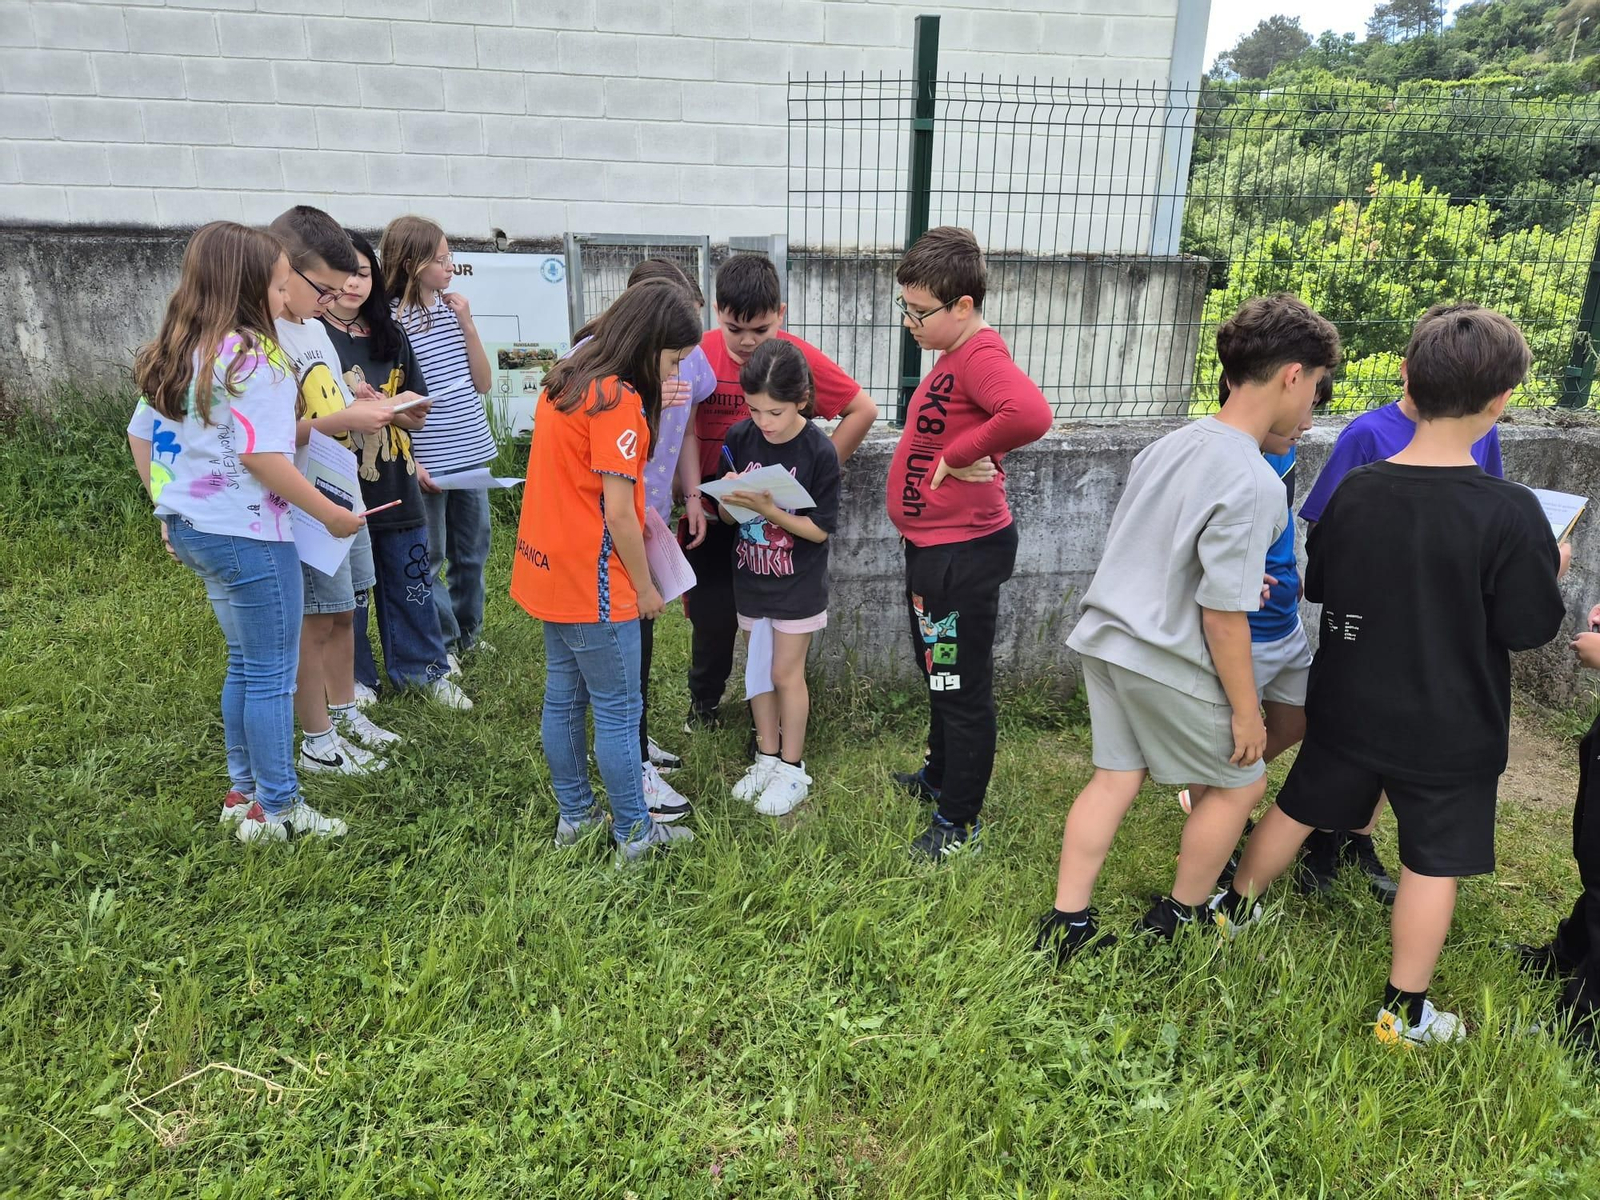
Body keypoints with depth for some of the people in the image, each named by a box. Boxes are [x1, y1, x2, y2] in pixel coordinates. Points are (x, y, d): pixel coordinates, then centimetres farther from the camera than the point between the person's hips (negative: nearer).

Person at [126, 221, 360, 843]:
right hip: (247, 535, -9)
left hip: (191, 529, 9)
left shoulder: (173, 351, 10)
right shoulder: (254, 357, -17)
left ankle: (242, 793, 31)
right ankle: (276, 808, 14)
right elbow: (262, 456, -22)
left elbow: (140, 436, 15)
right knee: (271, 675, 3)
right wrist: (334, 515, -14)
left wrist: (170, 511, 21)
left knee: (244, 666, 21)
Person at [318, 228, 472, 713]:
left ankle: (422, 668, 26)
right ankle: (354, 681, 23)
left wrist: (406, 409, -10)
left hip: (393, 480, 5)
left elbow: (415, 416, 13)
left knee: (411, 579, 12)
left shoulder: (390, 336, 12)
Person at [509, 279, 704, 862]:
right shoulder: (619, 400, -20)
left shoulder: (566, 381, 8)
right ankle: (634, 834, 17)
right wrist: (646, 588, -8)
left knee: (562, 699, 18)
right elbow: (618, 513, -20)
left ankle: (573, 815, 32)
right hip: (592, 585, -9)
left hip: (547, 569, 9)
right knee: (618, 713, 4)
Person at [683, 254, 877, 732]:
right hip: (713, 516, 1)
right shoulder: (700, 355, -10)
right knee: (712, 616, 12)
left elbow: (863, 410, -4)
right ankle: (703, 699, 39)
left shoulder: (798, 357, -12)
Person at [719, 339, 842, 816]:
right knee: (759, 670, 15)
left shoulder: (818, 451, -18)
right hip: (751, 578, 4)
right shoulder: (739, 439, -7)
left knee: (786, 673, 6)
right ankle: (767, 757, 32)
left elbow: (820, 529, -15)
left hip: (797, 584, -4)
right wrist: (730, 500, -23)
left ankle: (792, 769, 22)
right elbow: (727, 516, 0)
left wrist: (768, 510, -28)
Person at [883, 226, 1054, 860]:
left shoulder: (981, 355, -21)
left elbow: (1030, 414, -41)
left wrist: (959, 454, -28)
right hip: (935, 544, 11)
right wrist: (958, 454, 9)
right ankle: (940, 773, 46)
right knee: (939, 674, 26)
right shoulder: (957, 354, 10)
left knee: (962, 686, 4)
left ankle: (959, 821, 19)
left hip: (962, 551, -11)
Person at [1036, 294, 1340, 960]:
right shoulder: (1252, 482, -22)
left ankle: (1065, 925, 19)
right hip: (1169, 661, -7)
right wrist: (1245, 707, -10)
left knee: (1116, 776, 15)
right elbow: (1222, 614, -21)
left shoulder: (1171, 444, 4)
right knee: (1240, 783, 15)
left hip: (1106, 635, 8)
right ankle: (1175, 922, 29)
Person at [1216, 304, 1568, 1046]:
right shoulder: (1509, 512, -21)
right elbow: (1529, 628, -12)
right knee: (1432, 866, 11)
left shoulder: (1356, 490, -9)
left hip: (1347, 708, 4)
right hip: (1449, 732, -4)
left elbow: (1316, 584, 4)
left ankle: (1235, 908, 41)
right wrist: (1550, 570, 6)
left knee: (1296, 810, 22)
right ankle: (1404, 1012, 23)